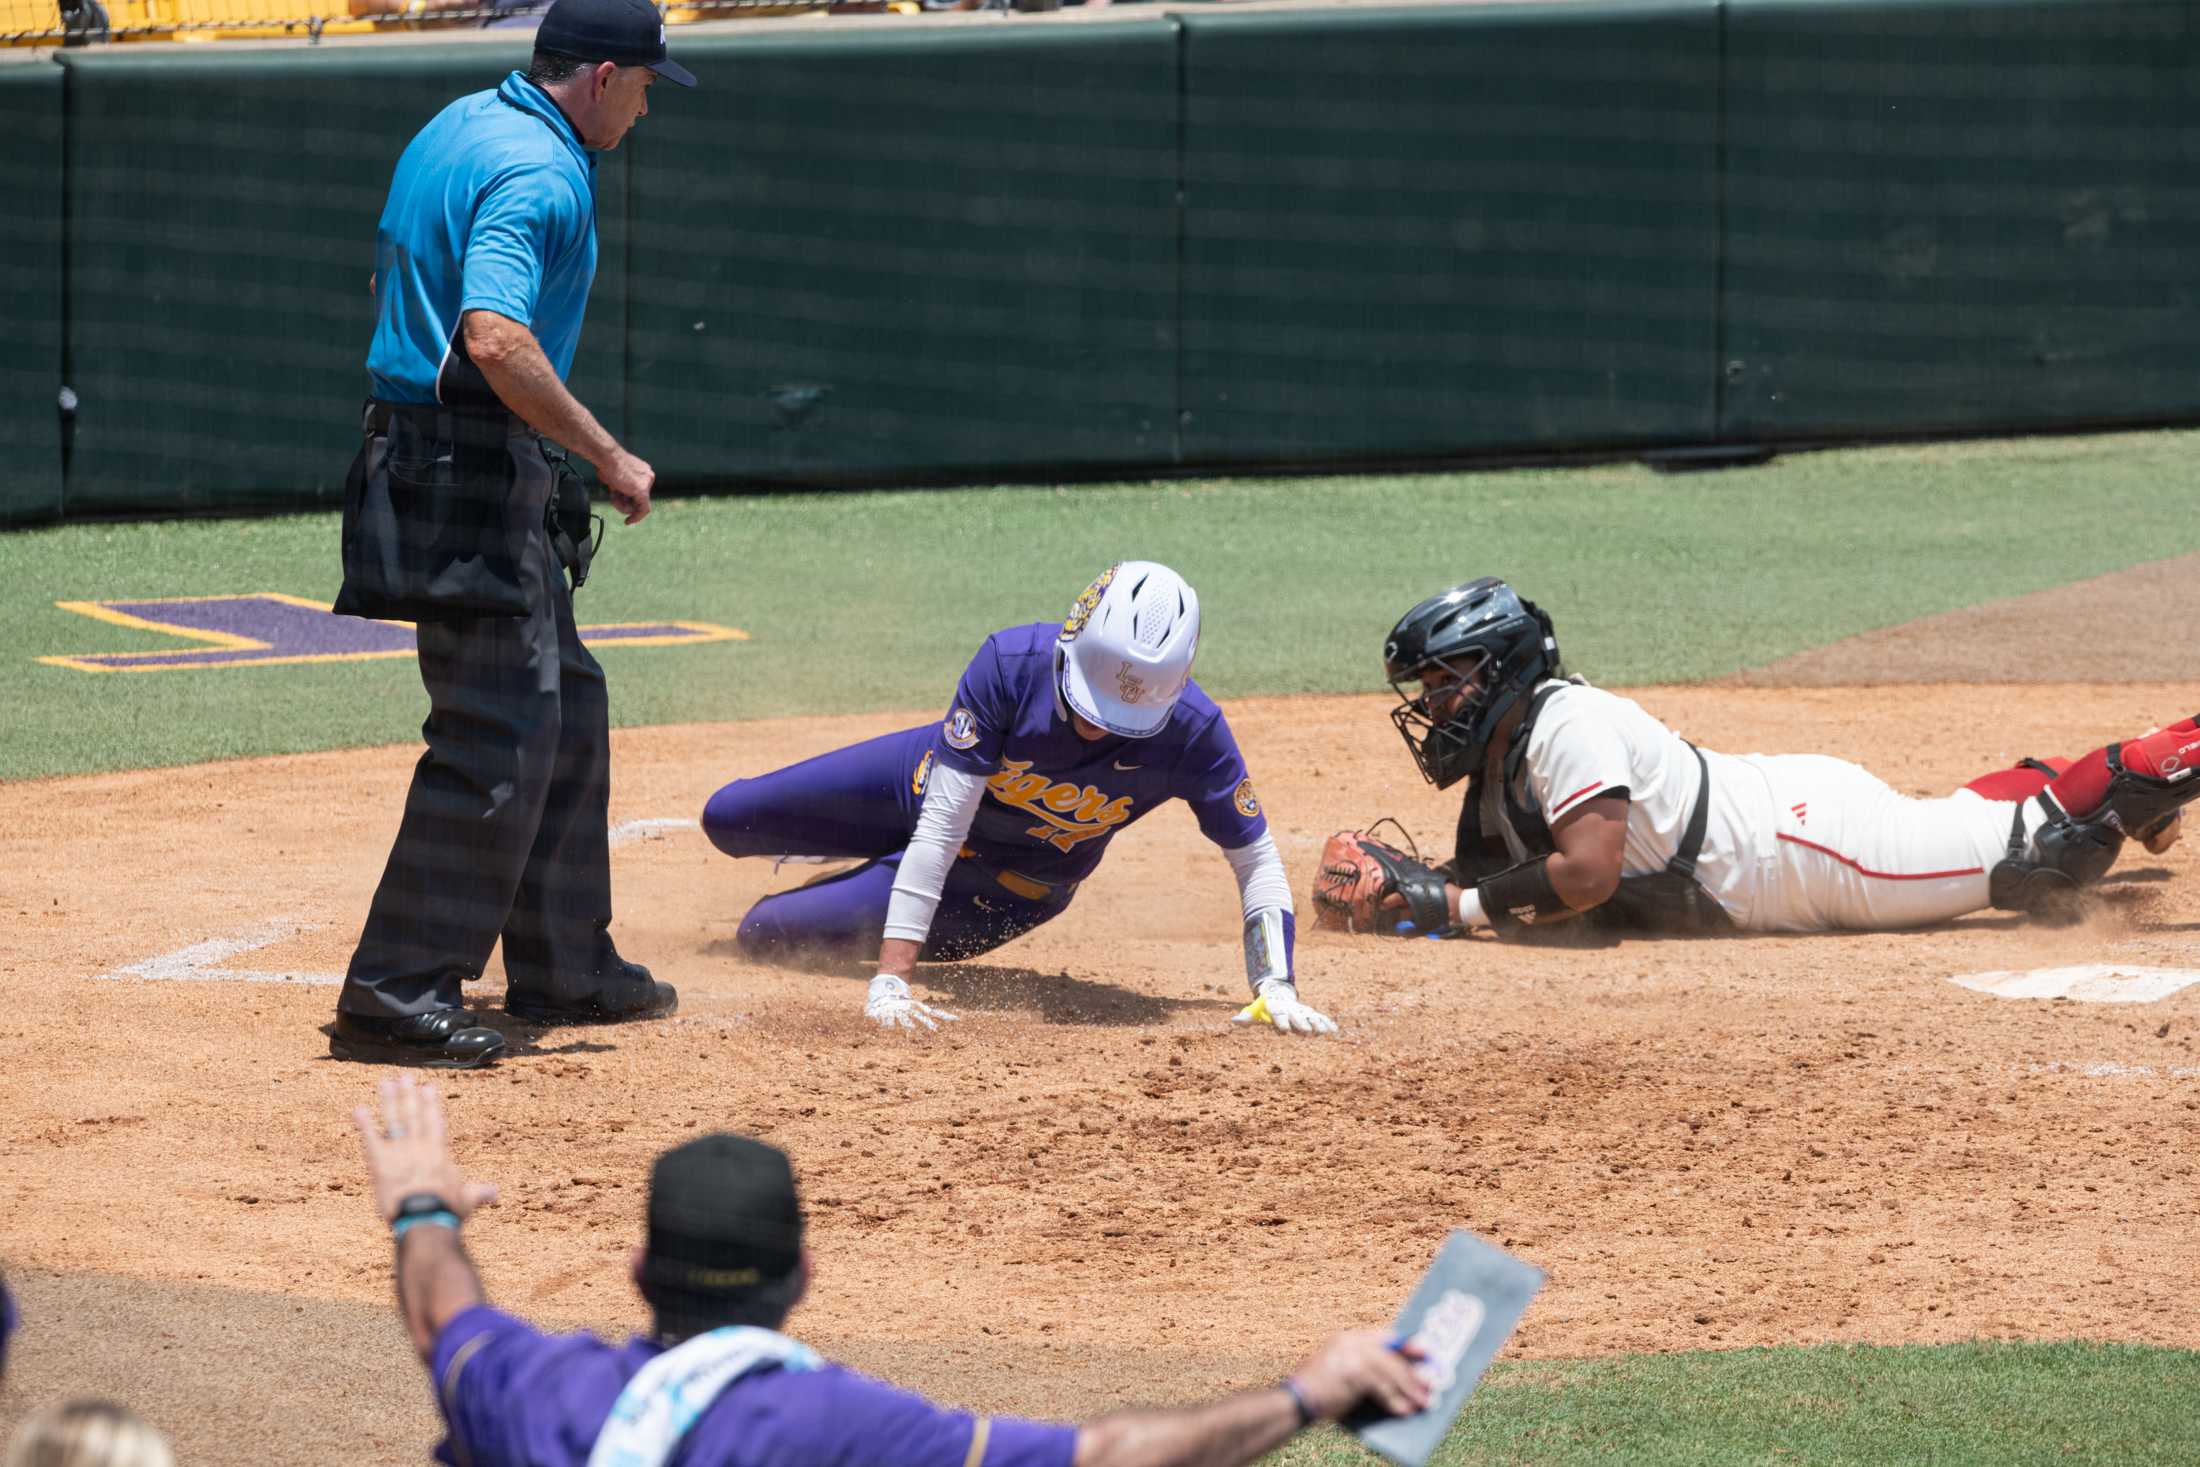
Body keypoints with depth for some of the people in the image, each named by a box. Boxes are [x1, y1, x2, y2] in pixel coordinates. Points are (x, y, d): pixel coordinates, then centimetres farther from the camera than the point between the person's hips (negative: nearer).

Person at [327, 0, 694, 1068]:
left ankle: (564, 968, 27)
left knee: (563, 708, 19)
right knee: (497, 737, -10)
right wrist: (607, 457, -22)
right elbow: (494, 339, -30)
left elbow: (389, 281, 25)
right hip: (477, 477, -11)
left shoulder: (455, 129, 14)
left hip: (414, 449, 11)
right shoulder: (542, 171, -18)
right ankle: (398, 997, -12)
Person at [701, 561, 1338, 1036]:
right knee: (728, 819, 14)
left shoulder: (1193, 731, -37)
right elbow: (942, 824, -37)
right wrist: (891, 979, -41)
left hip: (1012, 884, -1)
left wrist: (1275, 987, -39)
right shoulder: (1013, 664, -39)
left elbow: (1256, 858, -23)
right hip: (924, 780, 1)